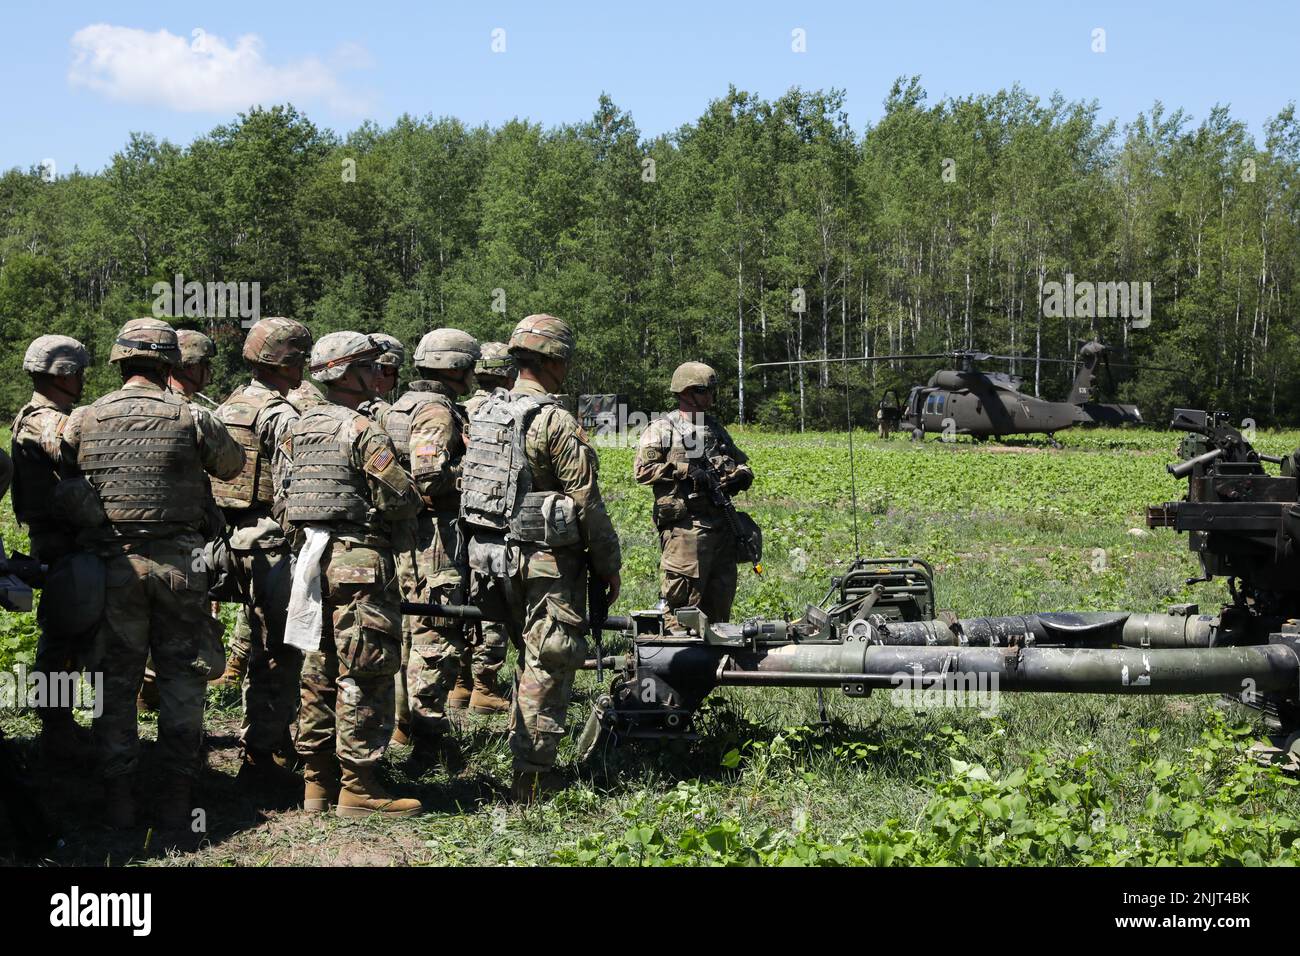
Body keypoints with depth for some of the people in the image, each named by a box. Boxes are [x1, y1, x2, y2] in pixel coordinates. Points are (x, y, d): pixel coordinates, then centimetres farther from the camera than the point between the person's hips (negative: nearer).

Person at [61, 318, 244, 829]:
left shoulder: (82, 421, 0)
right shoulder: (191, 419, -4)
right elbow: (232, 465, 10)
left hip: (110, 566, 1)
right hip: (178, 565, -1)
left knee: (116, 682, 10)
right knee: (181, 680, 9)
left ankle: (118, 799, 12)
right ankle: (176, 798, 11)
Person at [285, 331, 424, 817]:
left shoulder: (299, 429, 12)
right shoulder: (362, 432, -13)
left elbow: (283, 496, 16)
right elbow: (403, 500, -14)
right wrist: (410, 500, 6)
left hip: (313, 553, 9)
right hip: (360, 558, -8)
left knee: (319, 672, 13)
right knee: (365, 675, -4)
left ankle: (318, 782, 19)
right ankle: (358, 786, -1)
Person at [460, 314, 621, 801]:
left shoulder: (484, 413, 8)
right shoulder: (556, 422, -16)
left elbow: (466, 483, 15)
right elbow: (587, 502, -15)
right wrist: (609, 565, -5)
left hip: (492, 556, 8)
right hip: (546, 561, -8)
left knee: (533, 659, 21)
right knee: (548, 667, 0)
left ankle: (525, 758, 26)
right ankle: (533, 777, 2)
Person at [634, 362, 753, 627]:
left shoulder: (716, 429, 21)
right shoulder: (661, 429, 0)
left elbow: (742, 464, 26)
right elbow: (642, 470, -9)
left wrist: (740, 476, 2)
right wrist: (685, 471, -15)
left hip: (722, 524, 7)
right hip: (684, 525, -7)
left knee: (720, 596, 10)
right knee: (684, 596, -9)